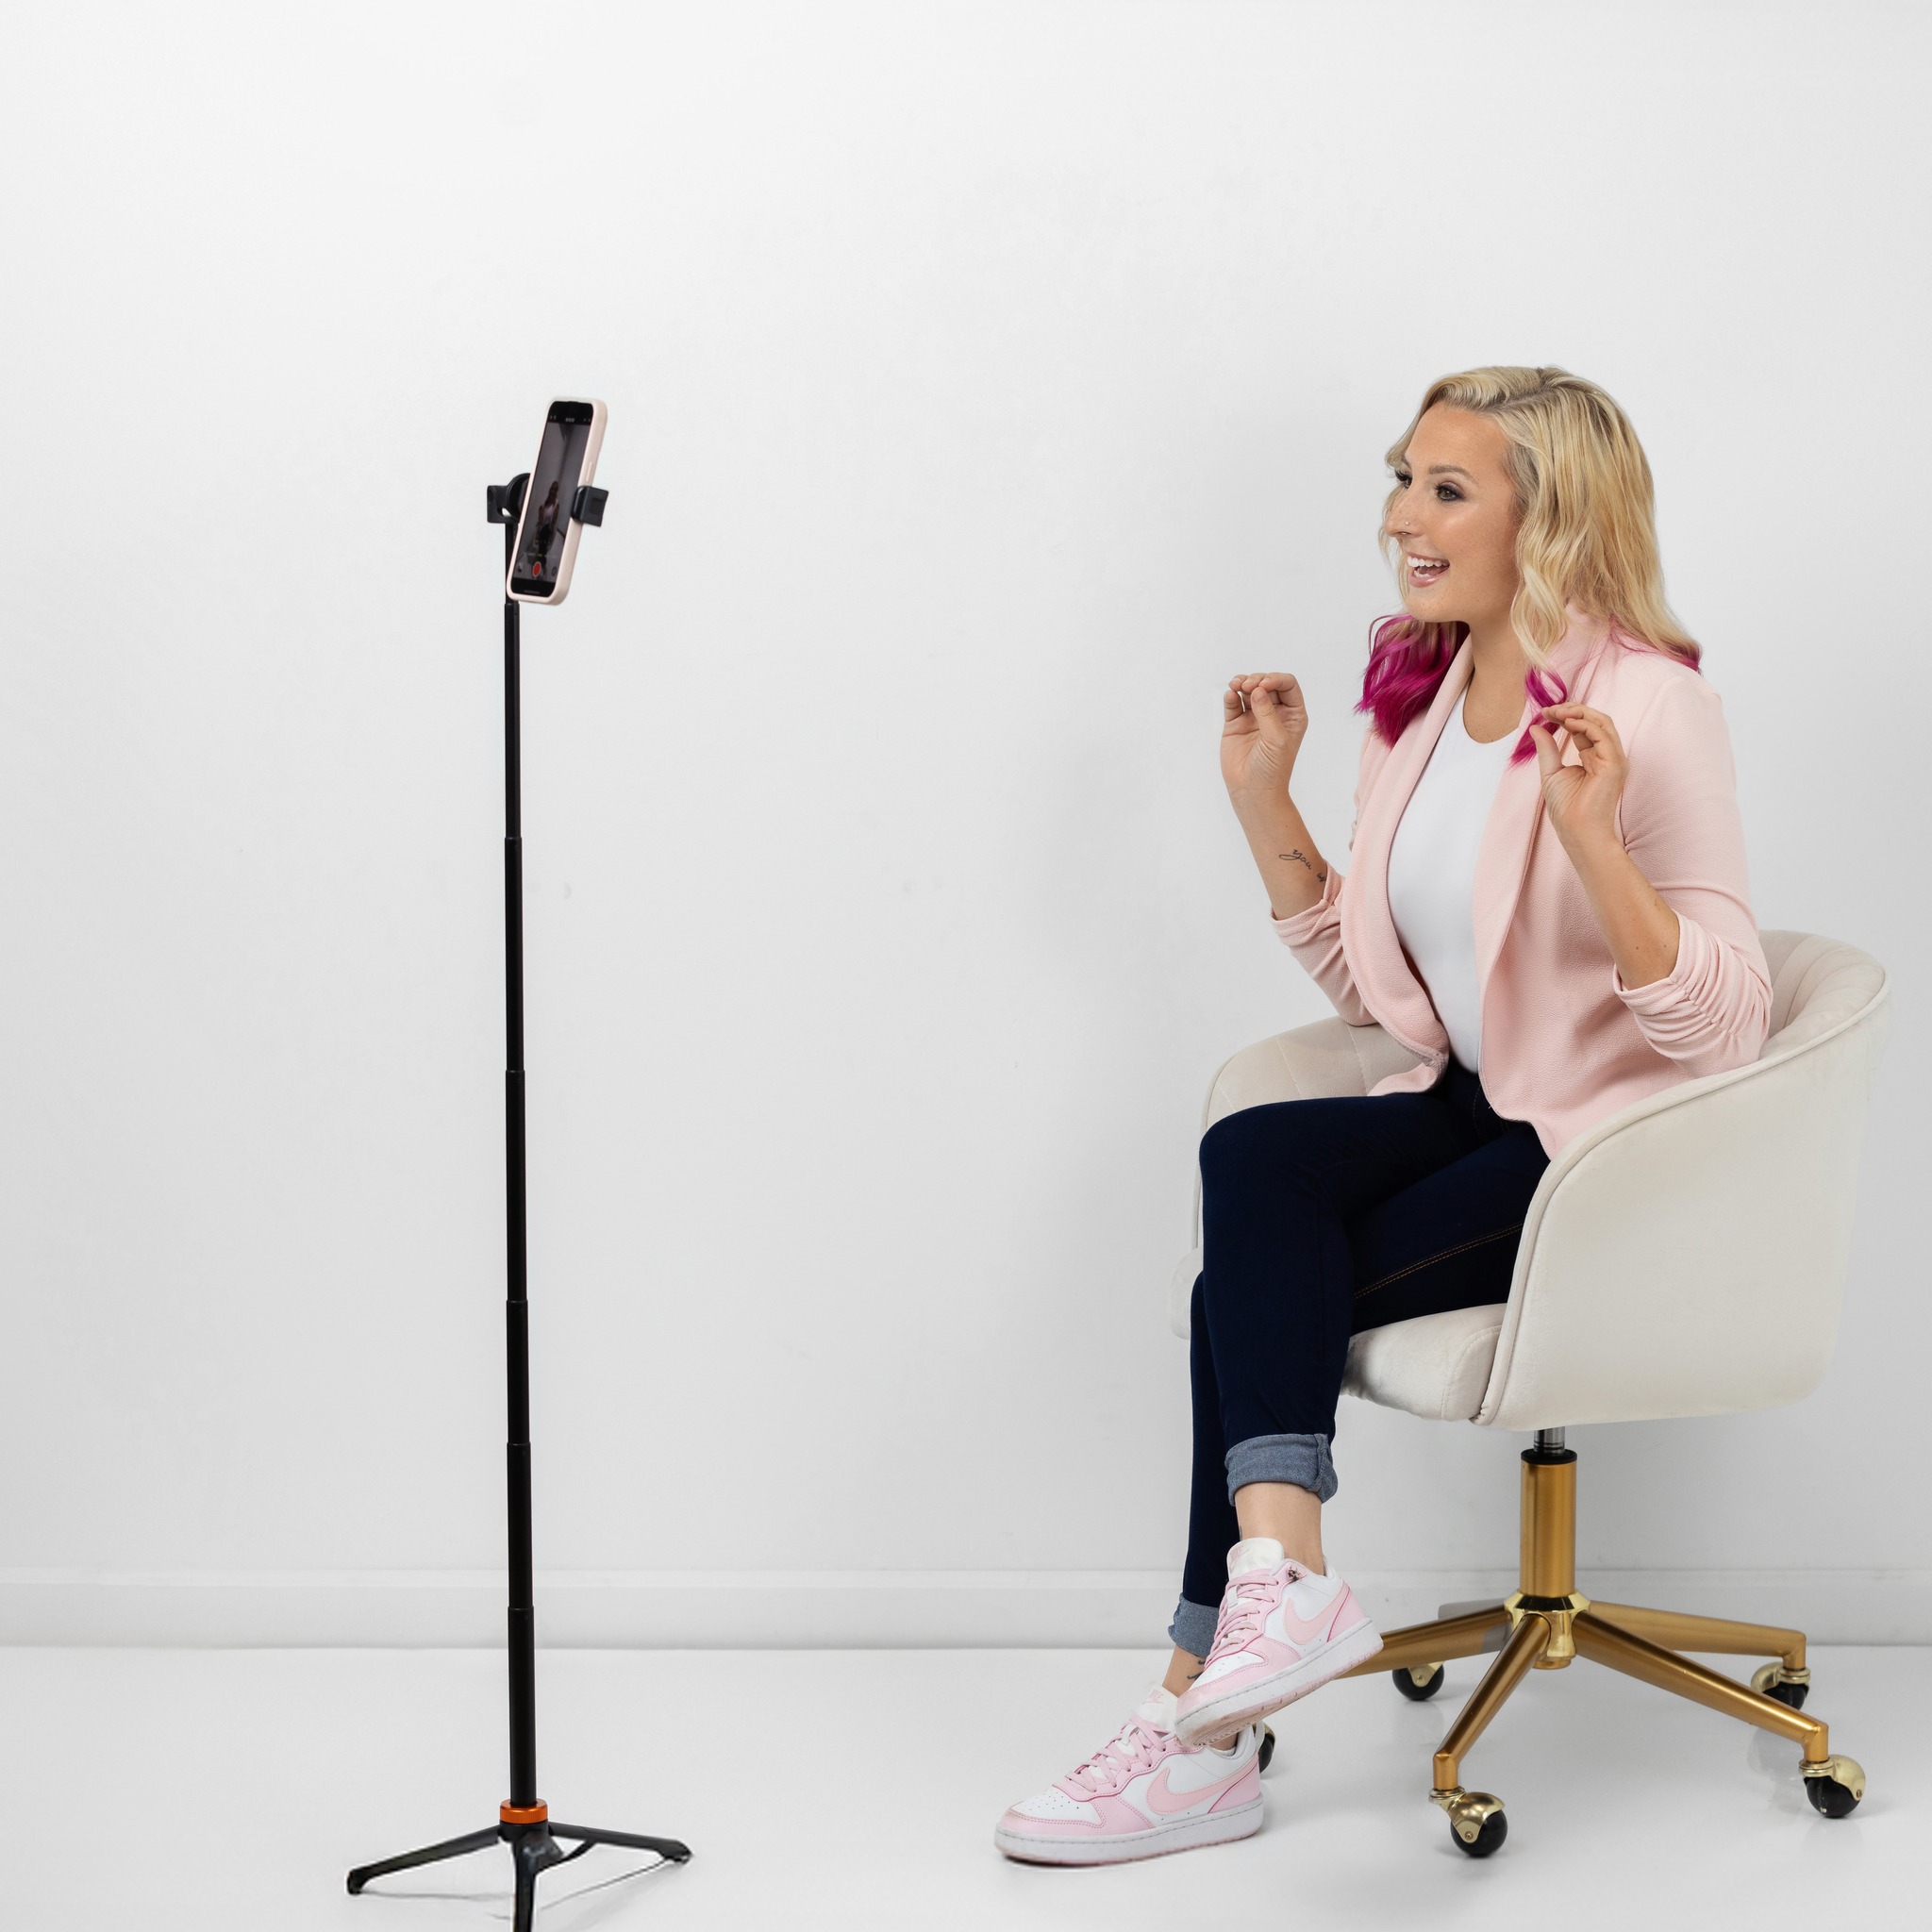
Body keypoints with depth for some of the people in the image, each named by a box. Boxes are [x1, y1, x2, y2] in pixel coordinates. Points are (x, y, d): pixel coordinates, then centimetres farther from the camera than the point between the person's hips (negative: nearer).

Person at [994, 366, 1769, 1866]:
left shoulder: (1649, 706, -15)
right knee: (1255, 1160, -22)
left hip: (1621, 1159, -7)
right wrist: (1265, 800, 7)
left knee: (1251, 1290, -21)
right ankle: (1279, 1577, -26)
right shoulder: (1420, 694, 9)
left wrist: (1591, 835, -33)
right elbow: (1372, 985, 16)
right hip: (1479, 1113, 7)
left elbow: (1719, 1028, -21)